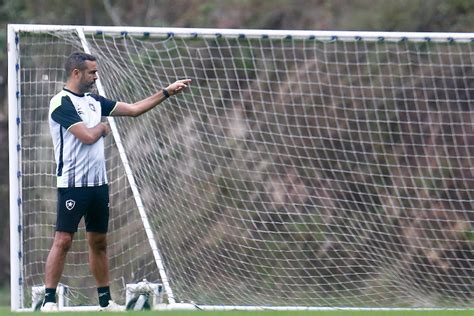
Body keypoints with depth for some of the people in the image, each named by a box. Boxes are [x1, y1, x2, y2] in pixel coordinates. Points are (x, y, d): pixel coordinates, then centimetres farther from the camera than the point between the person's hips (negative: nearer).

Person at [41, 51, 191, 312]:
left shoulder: (93, 101, 13)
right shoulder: (61, 103, -12)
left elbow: (133, 109, 16)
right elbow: (88, 136, -20)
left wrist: (167, 92, 12)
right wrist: (102, 127, 2)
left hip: (98, 183, 8)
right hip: (73, 183, -8)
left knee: (98, 242, 10)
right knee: (63, 241, -9)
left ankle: (105, 300, 16)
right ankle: (49, 300, -7)